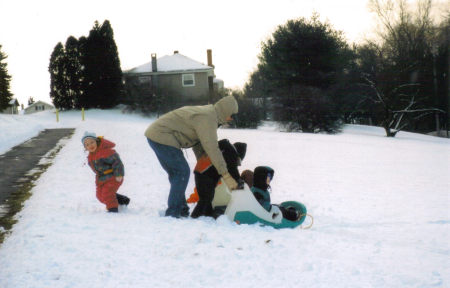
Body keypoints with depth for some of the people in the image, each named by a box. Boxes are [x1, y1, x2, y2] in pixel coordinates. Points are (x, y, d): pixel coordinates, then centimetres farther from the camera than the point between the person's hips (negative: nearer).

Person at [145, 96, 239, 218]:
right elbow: (212, 148, -24)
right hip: (162, 136, -11)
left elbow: (198, 143, 21)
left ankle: (181, 210, 22)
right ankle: (172, 213, -5)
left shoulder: (205, 112, 15)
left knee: (176, 173, 16)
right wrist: (226, 175, -24)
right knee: (182, 172, -8)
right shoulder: (208, 117, -18)